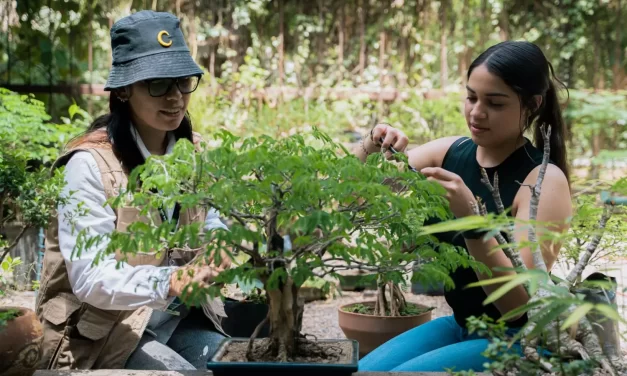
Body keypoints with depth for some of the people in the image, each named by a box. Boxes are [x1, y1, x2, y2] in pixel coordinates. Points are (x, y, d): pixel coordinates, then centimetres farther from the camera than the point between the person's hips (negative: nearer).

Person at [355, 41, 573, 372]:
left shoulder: (544, 179, -19)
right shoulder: (449, 152, -2)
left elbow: (518, 301, -26)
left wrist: (471, 218, -39)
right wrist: (371, 149, -21)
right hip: (461, 325, 6)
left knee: (397, 372, -22)